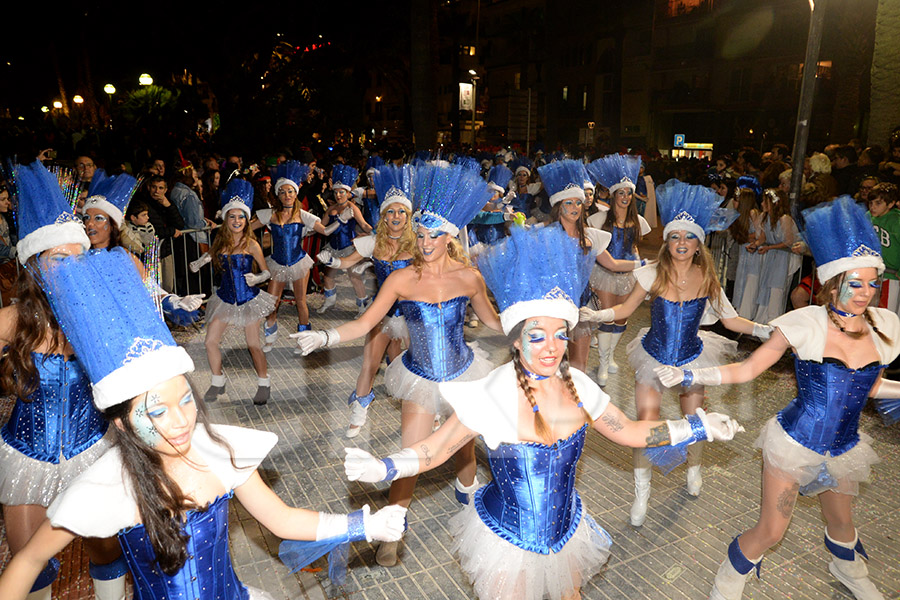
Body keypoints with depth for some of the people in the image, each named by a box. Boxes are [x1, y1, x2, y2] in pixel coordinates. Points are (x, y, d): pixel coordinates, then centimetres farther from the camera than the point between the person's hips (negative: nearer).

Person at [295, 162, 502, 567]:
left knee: (464, 441, 20)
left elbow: (493, 321, 5)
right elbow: (364, 325, -13)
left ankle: (466, 488, 56)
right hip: (420, 380, -2)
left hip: (462, 375, 2)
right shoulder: (402, 279, -14)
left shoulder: (468, 278, -11)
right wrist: (324, 337, -27)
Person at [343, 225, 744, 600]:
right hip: (508, 541, -4)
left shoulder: (576, 385, -12)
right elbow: (435, 449, -19)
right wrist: (380, 468, -35)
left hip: (567, 531, 5)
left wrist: (701, 426, -3)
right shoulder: (493, 396, -25)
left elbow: (628, 431, 0)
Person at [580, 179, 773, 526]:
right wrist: (595, 315, -16)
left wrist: (762, 330, -14)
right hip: (653, 355, -2)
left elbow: (730, 320, 0)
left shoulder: (707, 280, -8)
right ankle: (642, 493, 10)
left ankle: (693, 469, 48)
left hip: (691, 358, 2)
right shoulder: (653, 275, -12)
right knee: (646, 421, -11)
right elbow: (625, 309, -2)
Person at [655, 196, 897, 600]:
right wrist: (691, 375, -22)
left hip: (845, 447, 5)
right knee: (770, 531, 1)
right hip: (795, 442, -4)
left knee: (840, 520, 26)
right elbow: (748, 369, -13)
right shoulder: (806, 324, -18)